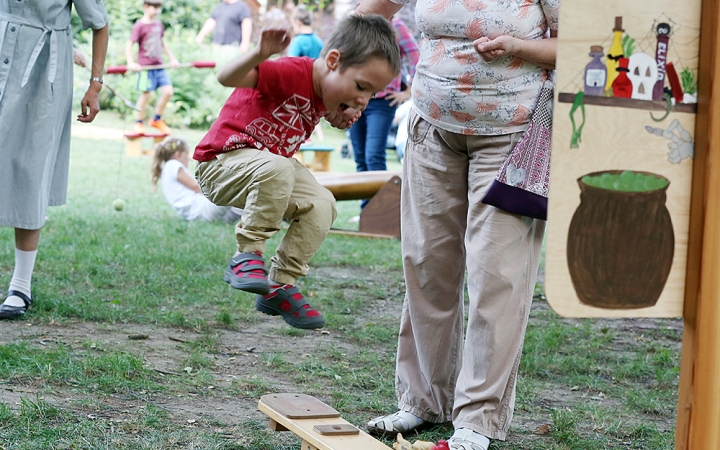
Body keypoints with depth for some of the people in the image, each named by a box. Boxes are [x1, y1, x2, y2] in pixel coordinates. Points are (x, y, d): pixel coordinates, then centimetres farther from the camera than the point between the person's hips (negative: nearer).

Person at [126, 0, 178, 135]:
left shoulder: (158, 24, 12)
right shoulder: (140, 26, -9)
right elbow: (129, 45, -12)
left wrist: (172, 58, 21)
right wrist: (131, 63, -23)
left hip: (159, 65, 6)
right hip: (145, 67, -6)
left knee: (168, 91, 0)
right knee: (145, 94, -4)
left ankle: (157, 120, 17)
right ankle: (138, 123, 13)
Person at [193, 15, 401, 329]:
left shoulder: (323, 91, 0)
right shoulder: (293, 73, -27)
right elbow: (227, 78, -41)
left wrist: (338, 115, 0)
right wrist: (261, 53, -60)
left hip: (270, 165, 8)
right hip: (220, 162, -8)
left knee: (322, 205, -11)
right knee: (277, 167, -37)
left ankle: (280, 286, 1)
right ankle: (247, 256, -19)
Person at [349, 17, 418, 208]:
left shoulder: (395, 25, -2)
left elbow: (415, 58, -8)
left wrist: (408, 92, -8)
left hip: (381, 101, -6)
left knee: (374, 157, -15)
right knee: (360, 159, 7)